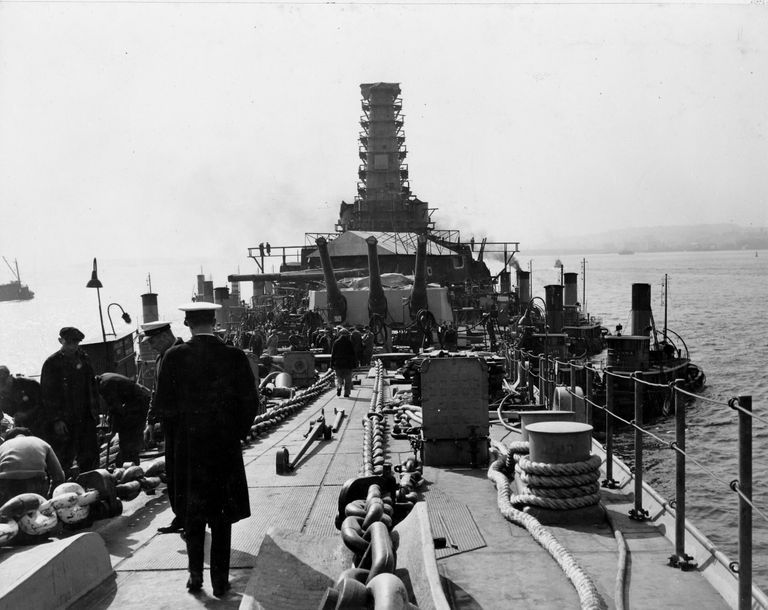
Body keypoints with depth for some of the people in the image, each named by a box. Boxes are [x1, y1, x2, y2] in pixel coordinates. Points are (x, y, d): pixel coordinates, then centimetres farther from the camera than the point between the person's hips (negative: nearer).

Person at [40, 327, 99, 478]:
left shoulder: (83, 359, 11)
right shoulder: (52, 363, -5)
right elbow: (48, 395, -8)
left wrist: (94, 410, 10)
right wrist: (56, 420, -13)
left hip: (85, 418, 5)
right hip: (63, 421, -5)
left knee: (90, 459, 6)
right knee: (63, 460, -2)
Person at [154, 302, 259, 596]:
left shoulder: (174, 357, -9)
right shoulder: (235, 357, -9)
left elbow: (163, 406, -7)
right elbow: (251, 405, -7)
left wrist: (183, 425, 11)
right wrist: (235, 434, 7)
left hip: (186, 448, 0)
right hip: (225, 448, 0)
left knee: (192, 515, 16)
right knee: (221, 516, 10)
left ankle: (195, 576, 20)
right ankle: (220, 580, 14)